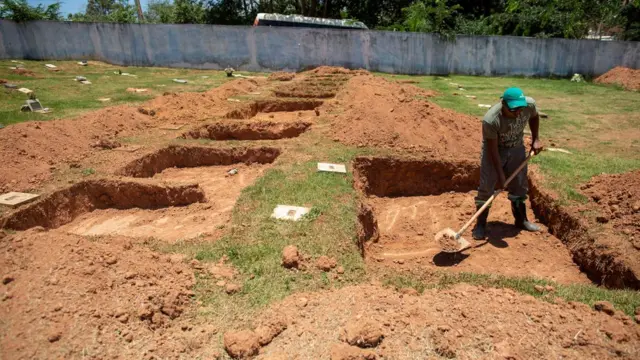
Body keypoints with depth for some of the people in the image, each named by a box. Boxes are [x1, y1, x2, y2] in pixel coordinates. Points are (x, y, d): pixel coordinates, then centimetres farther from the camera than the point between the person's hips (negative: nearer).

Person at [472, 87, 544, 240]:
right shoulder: (491, 120, -36)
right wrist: (500, 174, -24)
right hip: (494, 150, -4)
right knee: (486, 187, -7)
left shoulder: (529, 104, -24)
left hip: (517, 149, 5)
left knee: (520, 185, 14)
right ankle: (480, 224, 6)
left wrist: (535, 139, -1)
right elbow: (493, 150, -27)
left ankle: (521, 219, 32)